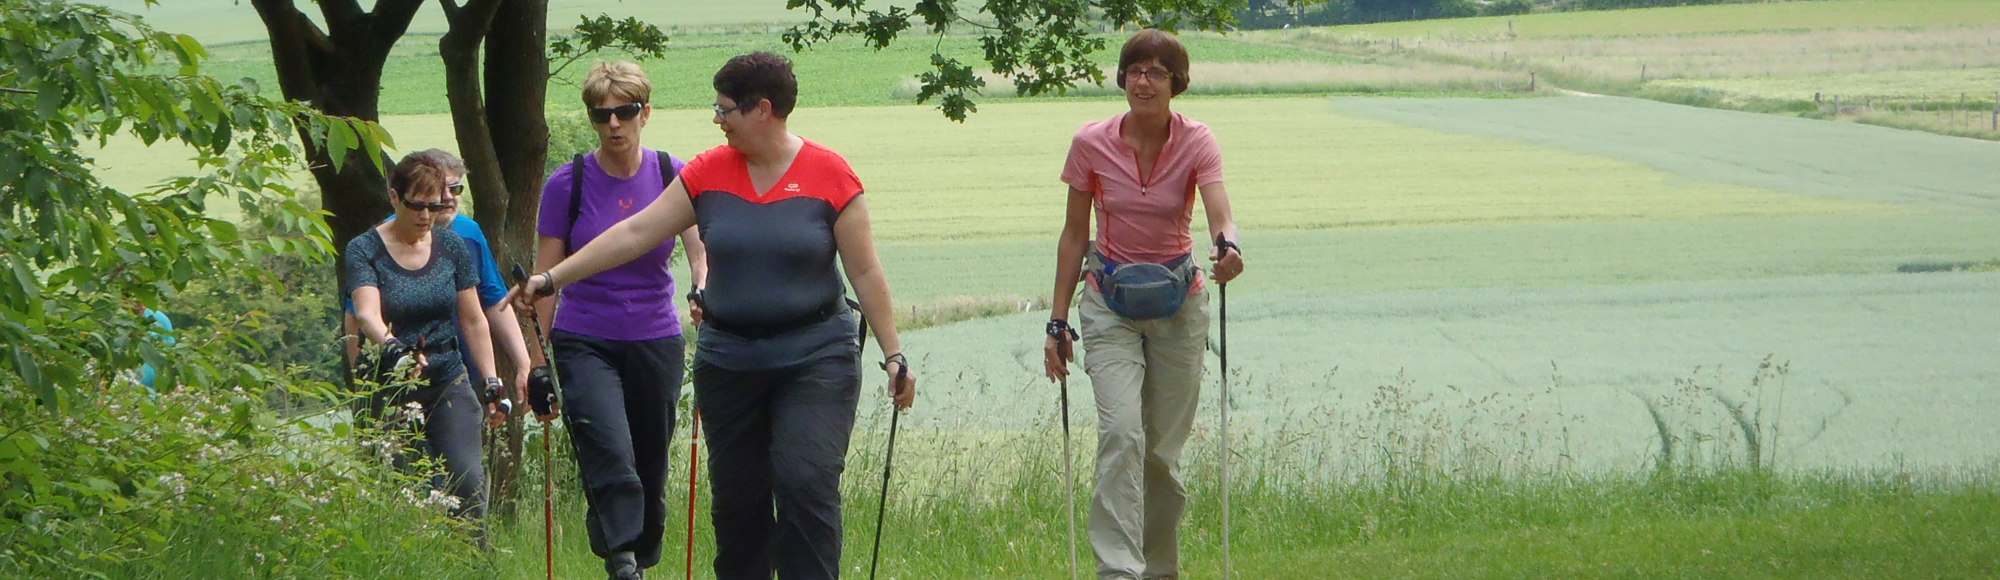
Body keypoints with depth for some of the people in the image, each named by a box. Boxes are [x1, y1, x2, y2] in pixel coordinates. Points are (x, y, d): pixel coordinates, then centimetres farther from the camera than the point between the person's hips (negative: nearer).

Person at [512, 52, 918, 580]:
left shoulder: (829, 175, -4)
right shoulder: (707, 173, 4)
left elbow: (865, 272, -1)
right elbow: (635, 234, 7)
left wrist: (893, 354, -2)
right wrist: (552, 278, 5)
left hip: (815, 357, -4)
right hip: (728, 356, 4)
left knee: (806, 484, -15)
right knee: (736, 496, 6)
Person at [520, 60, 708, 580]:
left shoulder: (673, 176, 0)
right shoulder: (567, 184, -3)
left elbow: (701, 254, -5)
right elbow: (545, 278, 0)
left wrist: (704, 290, -29)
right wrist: (537, 362, -1)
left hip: (656, 342, 2)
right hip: (585, 343, -2)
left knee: (651, 472, 9)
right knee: (611, 458, -22)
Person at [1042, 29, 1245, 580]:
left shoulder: (1196, 143, -9)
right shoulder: (1091, 144, -7)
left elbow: (1220, 210, -26)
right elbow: (1074, 236, 1)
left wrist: (1228, 248, -49)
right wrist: (1058, 320, -2)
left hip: (1178, 305, 1)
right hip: (1109, 303, -1)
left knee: (1164, 449, 6)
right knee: (1121, 434, -19)